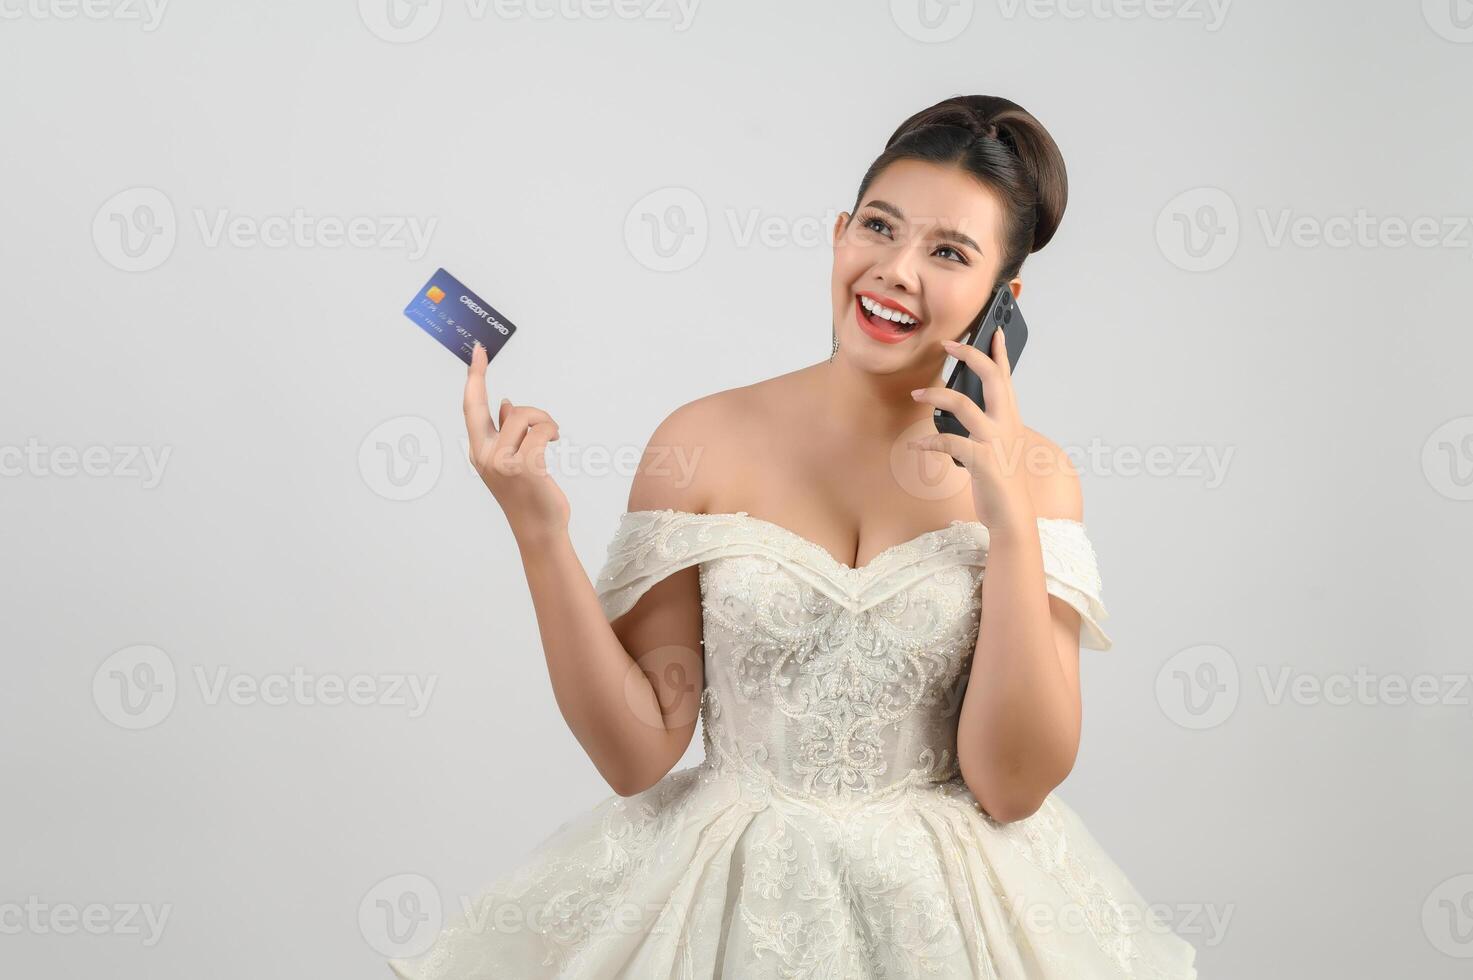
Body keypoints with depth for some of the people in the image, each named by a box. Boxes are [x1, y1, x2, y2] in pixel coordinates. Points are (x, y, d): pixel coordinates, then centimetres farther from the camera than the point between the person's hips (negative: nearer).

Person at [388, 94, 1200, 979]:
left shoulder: (1033, 475, -6)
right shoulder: (706, 442, -8)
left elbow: (1014, 787, -12)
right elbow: (638, 754, -8)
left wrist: (1011, 521, -19)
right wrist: (540, 534, -17)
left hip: (945, 909, 1)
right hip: (729, 896, 0)